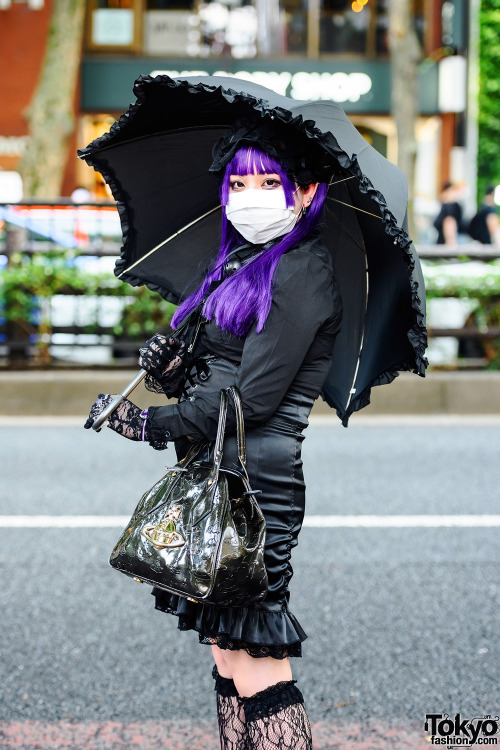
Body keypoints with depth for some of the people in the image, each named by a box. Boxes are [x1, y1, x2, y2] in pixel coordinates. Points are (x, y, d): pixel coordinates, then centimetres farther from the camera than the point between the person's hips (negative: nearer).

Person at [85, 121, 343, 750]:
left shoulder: (302, 274, -12)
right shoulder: (243, 266, 16)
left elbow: (253, 398, -18)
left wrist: (150, 424, -10)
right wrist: (170, 365, 1)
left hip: (255, 483, -9)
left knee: (258, 670, -6)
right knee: (227, 660, 14)